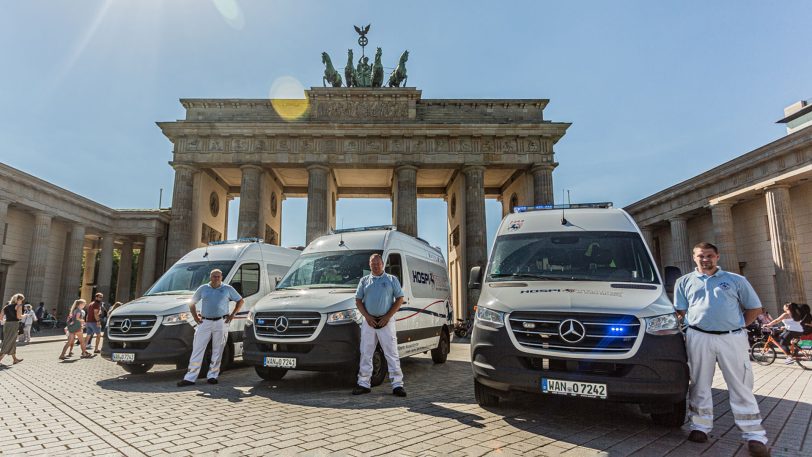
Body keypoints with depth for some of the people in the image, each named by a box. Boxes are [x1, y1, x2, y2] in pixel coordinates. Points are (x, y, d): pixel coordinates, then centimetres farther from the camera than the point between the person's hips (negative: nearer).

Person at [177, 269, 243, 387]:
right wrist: (195, 317, 6)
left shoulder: (227, 289, 4)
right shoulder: (203, 288, 9)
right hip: (204, 322, 1)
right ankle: (190, 378, 2)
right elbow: (192, 303, 18)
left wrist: (232, 315, 1)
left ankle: (212, 376, 13)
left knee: (217, 351, 3)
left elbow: (240, 301, 9)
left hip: (221, 323, -1)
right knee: (197, 350, -1)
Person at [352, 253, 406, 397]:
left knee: (392, 354, -2)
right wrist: (367, 317, -6)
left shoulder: (392, 280, 5)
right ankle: (364, 384, 16)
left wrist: (387, 317, -9)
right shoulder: (364, 281, 12)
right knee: (365, 354, 6)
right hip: (368, 321, 3)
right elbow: (358, 300, 9)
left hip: (386, 321, -2)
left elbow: (399, 299, 1)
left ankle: (397, 385, 3)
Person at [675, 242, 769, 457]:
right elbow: (680, 312, 13)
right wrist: (687, 328, 1)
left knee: (741, 387, 4)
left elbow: (755, 308, 13)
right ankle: (700, 427, 16)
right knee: (700, 385, 6)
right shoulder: (685, 282, 11)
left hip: (732, 338, 0)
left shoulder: (736, 280, 11)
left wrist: (738, 326, 4)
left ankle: (755, 436, 12)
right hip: (698, 338, 0)